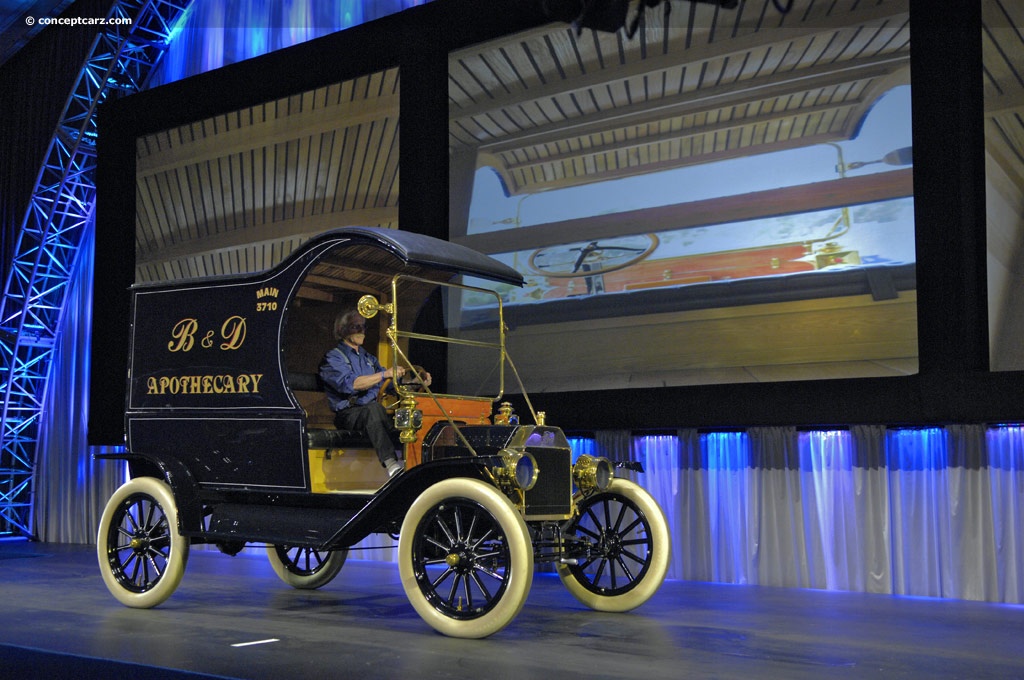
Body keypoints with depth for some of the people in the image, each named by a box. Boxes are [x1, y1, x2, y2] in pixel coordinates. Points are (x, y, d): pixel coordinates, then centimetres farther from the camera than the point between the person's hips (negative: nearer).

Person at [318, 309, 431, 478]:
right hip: (347, 414, -6)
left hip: (370, 412, 6)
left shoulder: (368, 358, 26)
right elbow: (350, 383, -17)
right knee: (373, 408, -39)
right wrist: (385, 374, -24)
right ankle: (391, 465, -48)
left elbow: (392, 383, 21)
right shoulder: (332, 358, 2)